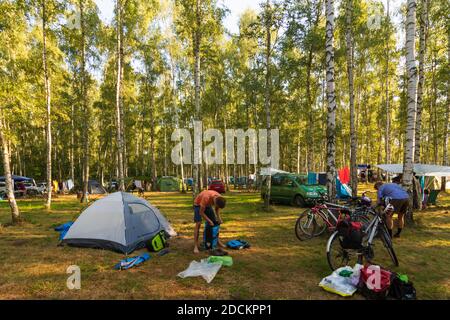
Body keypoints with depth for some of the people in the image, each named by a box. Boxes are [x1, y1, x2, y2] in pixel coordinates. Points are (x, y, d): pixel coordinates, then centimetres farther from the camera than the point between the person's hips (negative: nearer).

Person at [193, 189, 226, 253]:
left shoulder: (220, 198, -23)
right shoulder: (206, 198, -41)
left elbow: (217, 209, -2)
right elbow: (201, 212, -30)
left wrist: (219, 218, -15)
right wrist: (209, 221, -27)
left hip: (208, 205, 6)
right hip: (198, 204, -6)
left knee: (215, 222, 4)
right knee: (198, 224, -18)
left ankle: (217, 241, 21)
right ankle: (195, 246, -15)